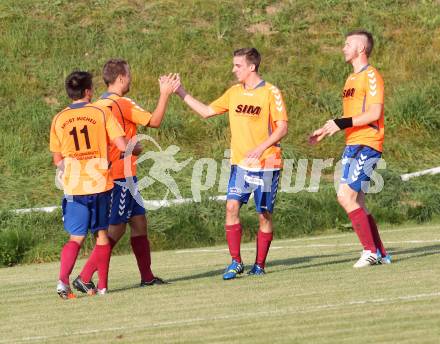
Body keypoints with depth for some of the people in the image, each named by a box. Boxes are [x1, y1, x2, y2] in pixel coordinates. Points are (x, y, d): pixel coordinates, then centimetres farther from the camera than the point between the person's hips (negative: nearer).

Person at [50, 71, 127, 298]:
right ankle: (102, 285, 12)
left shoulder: (59, 120, 5)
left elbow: (58, 160, 11)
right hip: (100, 183, -2)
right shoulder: (101, 113, -3)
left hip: (74, 186, 2)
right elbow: (122, 146, -7)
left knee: (76, 237, 7)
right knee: (102, 234, 11)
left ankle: (63, 279, -14)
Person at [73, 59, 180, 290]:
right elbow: (155, 122, -9)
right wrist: (165, 94, -1)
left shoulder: (101, 104, 9)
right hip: (121, 176, -9)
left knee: (139, 222, 14)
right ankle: (85, 277, -7)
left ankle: (147, 277, 18)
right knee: (116, 230, -5)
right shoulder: (122, 104, -16)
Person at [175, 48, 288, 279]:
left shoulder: (270, 93, -7)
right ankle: (236, 262, -6)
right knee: (232, 206, -11)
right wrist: (181, 93, 12)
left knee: (264, 215, 1)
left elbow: (282, 128, -10)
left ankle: (259, 265, 13)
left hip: (266, 164, -4)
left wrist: (261, 148, -22)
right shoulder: (234, 93, 10)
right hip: (240, 163, 4)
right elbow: (206, 112, 18)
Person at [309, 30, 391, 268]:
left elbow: (374, 113, -18)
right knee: (356, 204, 7)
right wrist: (327, 130, 17)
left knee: (346, 196, -17)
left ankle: (371, 251, -12)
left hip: (367, 146, -10)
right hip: (352, 146, 10)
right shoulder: (352, 79, 20)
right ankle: (380, 254, 13)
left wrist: (342, 123, -19)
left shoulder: (371, 76, -9)